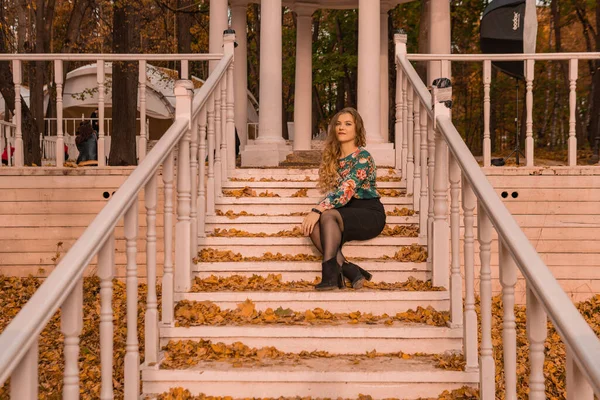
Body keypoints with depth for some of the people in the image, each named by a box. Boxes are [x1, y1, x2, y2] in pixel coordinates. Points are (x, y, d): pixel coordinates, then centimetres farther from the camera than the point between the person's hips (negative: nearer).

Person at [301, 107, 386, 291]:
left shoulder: (363, 157, -10)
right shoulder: (333, 158, 12)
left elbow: (346, 191, -22)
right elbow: (334, 193, 13)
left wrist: (318, 210, -30)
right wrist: (317, 212, -5)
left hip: (369, 214, -6)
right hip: (345, 214, 6)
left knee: (328, 215, -33)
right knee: (313, 225, -24)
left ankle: (330, 273, -36)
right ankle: (350, 270, -30)